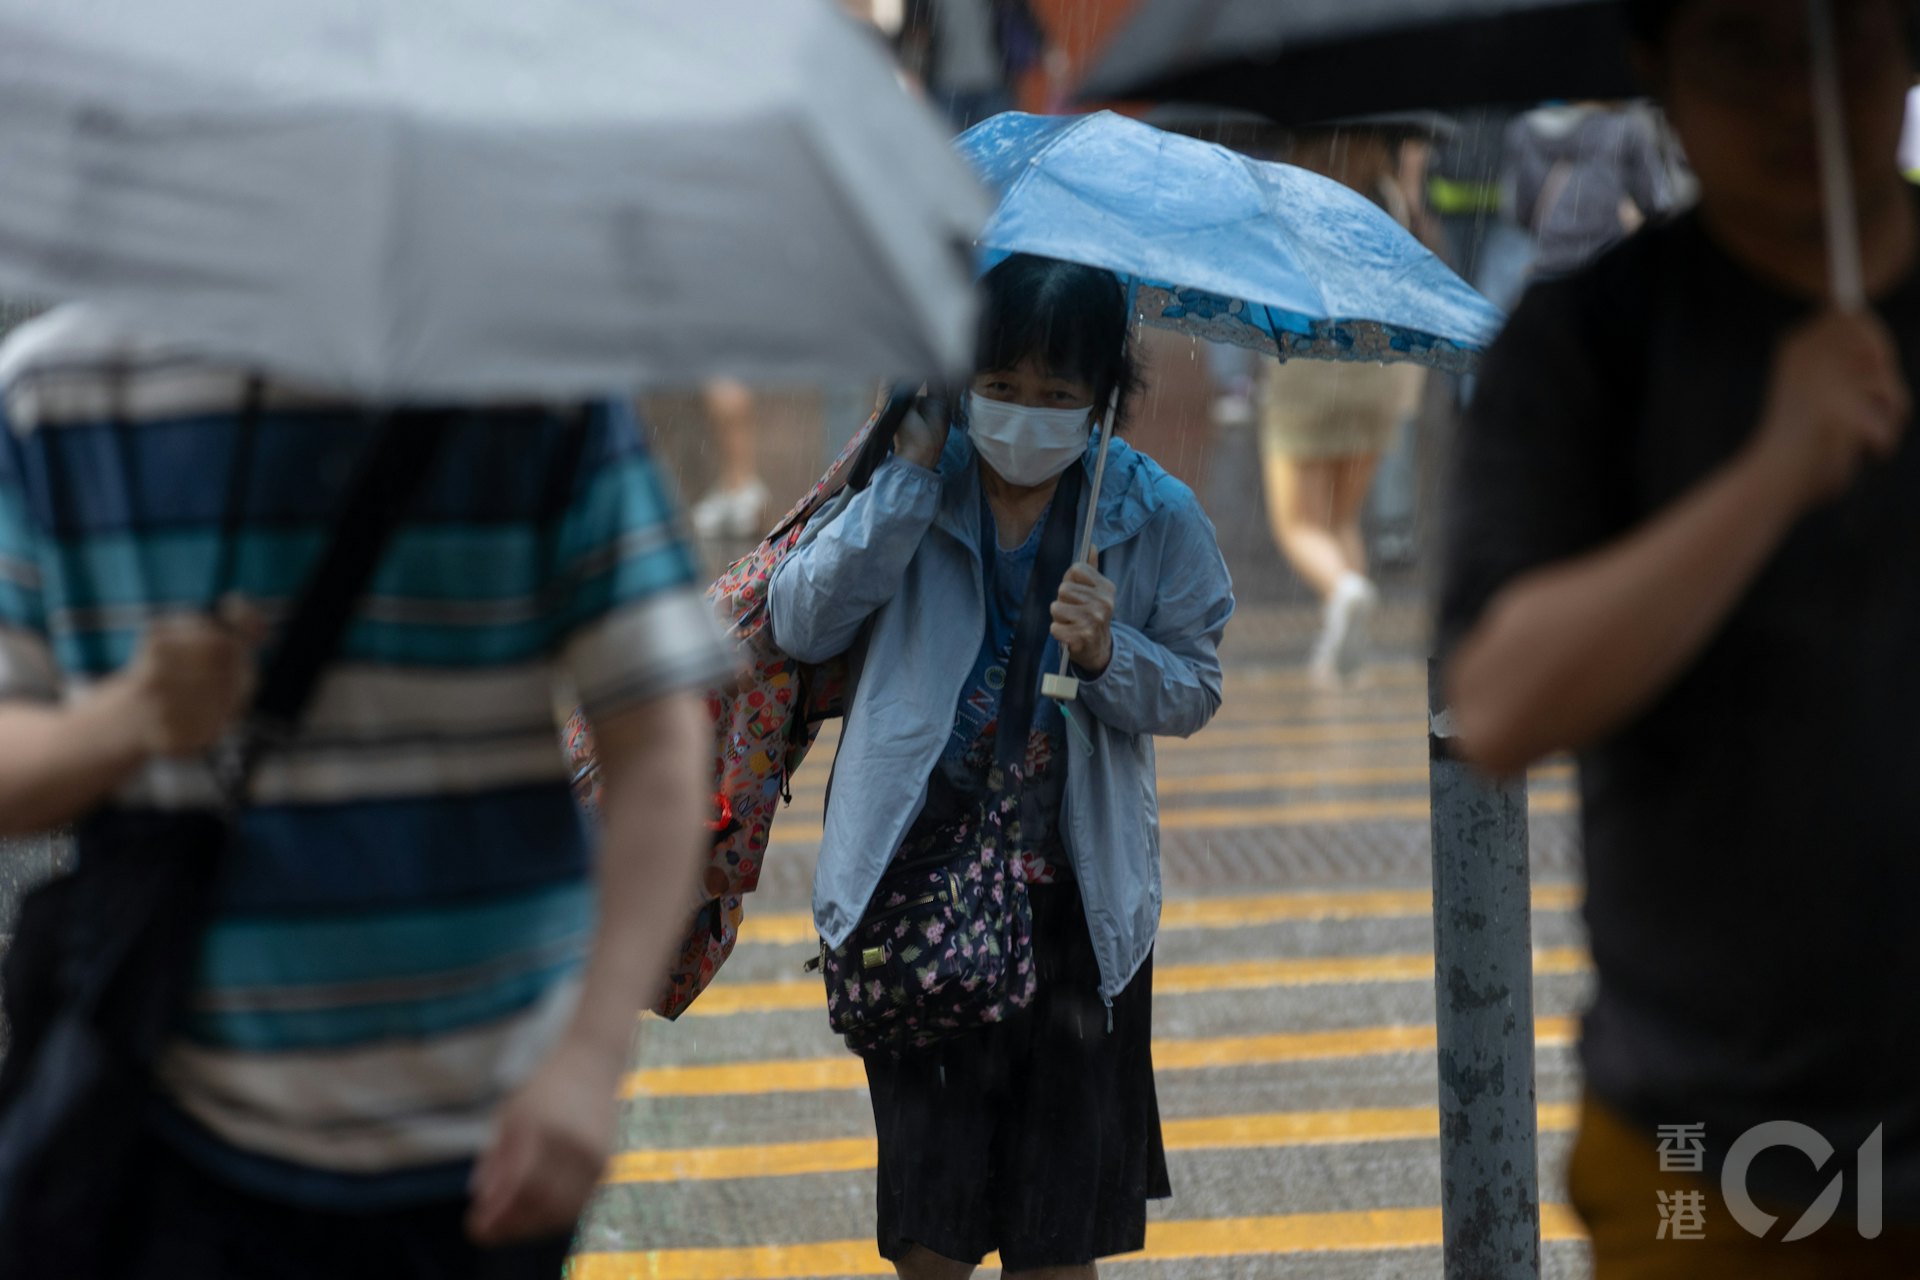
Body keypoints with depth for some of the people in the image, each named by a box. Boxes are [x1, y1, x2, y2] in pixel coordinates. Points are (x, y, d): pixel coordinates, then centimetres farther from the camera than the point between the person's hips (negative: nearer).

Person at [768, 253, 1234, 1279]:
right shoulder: (912, 484, -1)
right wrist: (910, 474, -15)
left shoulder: (1153, 519, -1)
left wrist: (1107, 655, -17)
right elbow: (800, 626, -12)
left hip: (1078, 904, 0)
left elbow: (1194, 693, 4)